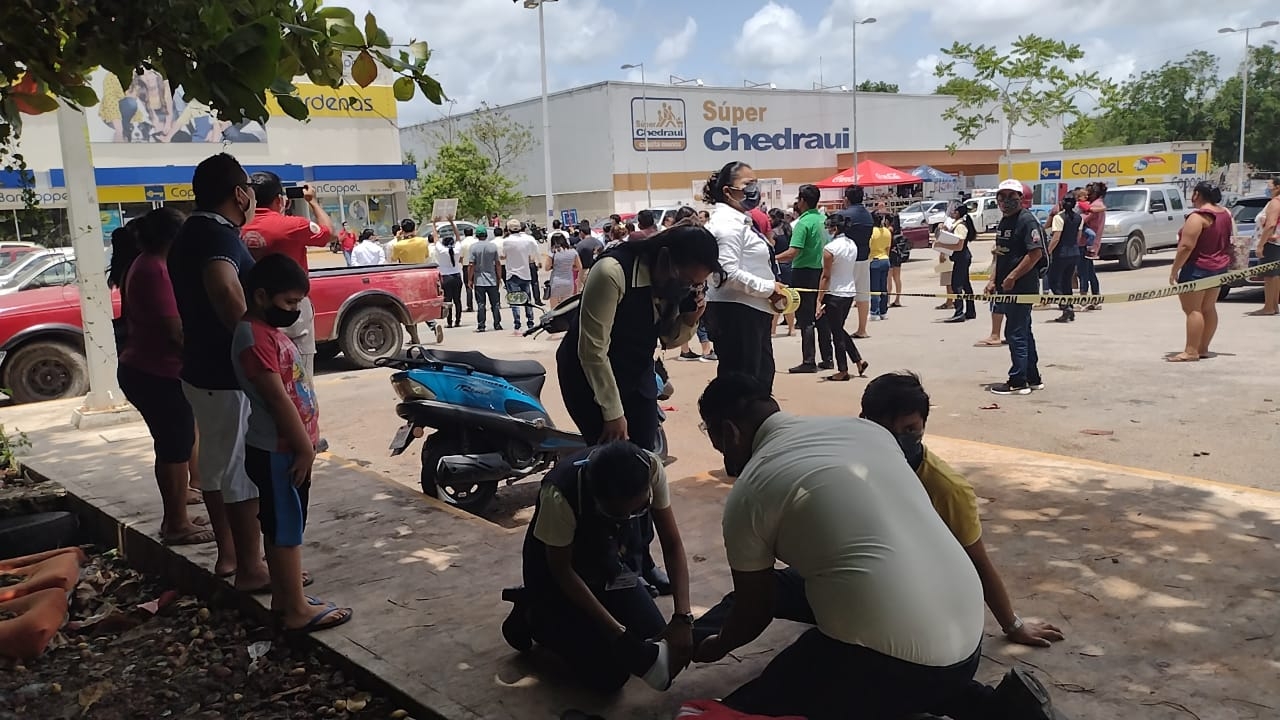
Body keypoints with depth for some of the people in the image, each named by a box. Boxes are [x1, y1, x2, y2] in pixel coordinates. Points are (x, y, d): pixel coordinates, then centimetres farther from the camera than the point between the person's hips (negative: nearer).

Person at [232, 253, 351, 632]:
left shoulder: (269, 330, 13)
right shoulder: (254, 336, -19)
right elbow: (277, 398, -22)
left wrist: (306, 442, 18)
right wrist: (305, 447, -18)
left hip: (287, 448, 10)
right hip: (278, 452, -10)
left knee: (282, 527, 16)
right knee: (286, 528, -2)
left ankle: (283, 599, 26)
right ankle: (297, 610, 6)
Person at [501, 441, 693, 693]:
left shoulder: (651, 468, -27)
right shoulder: (560, 495, -38)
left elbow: (672, 544, -18)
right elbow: (561, 569, -23)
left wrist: (682, 618, -28)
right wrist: (617, 633, -24)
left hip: (605, 561, 5)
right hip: (556, 575, -5)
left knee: (655, 641, -1)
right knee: (608, 676, -10)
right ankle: (535, 617, 9)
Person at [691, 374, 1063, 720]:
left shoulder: (747, 493, -2)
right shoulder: (865, 428, 13)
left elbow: (754, 612, 10)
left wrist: (715, 646, 32)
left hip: (889, 657, -7)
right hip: (968, 636, 7)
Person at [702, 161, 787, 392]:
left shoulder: (741, 220, 17)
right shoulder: (727, 222, -15)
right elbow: (729, 273, -25)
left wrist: (771, 288, 9)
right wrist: (768, 288, -17)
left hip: (752, 311, 11)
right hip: (735, 312, -11)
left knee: (762, 374, 17)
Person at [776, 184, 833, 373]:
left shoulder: (803, 223, -16)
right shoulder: (823, 219, 8)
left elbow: (793, 253, -23)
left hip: (804, 272, -8)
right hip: (821, 271, 8)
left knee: (805, 319, -4)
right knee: (821, 317, 13)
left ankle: (809, 361, -3)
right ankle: (827, 359, 18)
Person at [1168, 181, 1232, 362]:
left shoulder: (1198, 217, -19)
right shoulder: (1225, 214, 9)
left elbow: (1186, 246, -24)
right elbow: (1228, 241, 19)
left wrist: (1174, 270, -17)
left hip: (1197, 268, -9)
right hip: (1219, 267, 9)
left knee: (1192, 309, -7)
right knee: (1209, 309, 13)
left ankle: (1191, 351, -9)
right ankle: (1203, 349, 18)